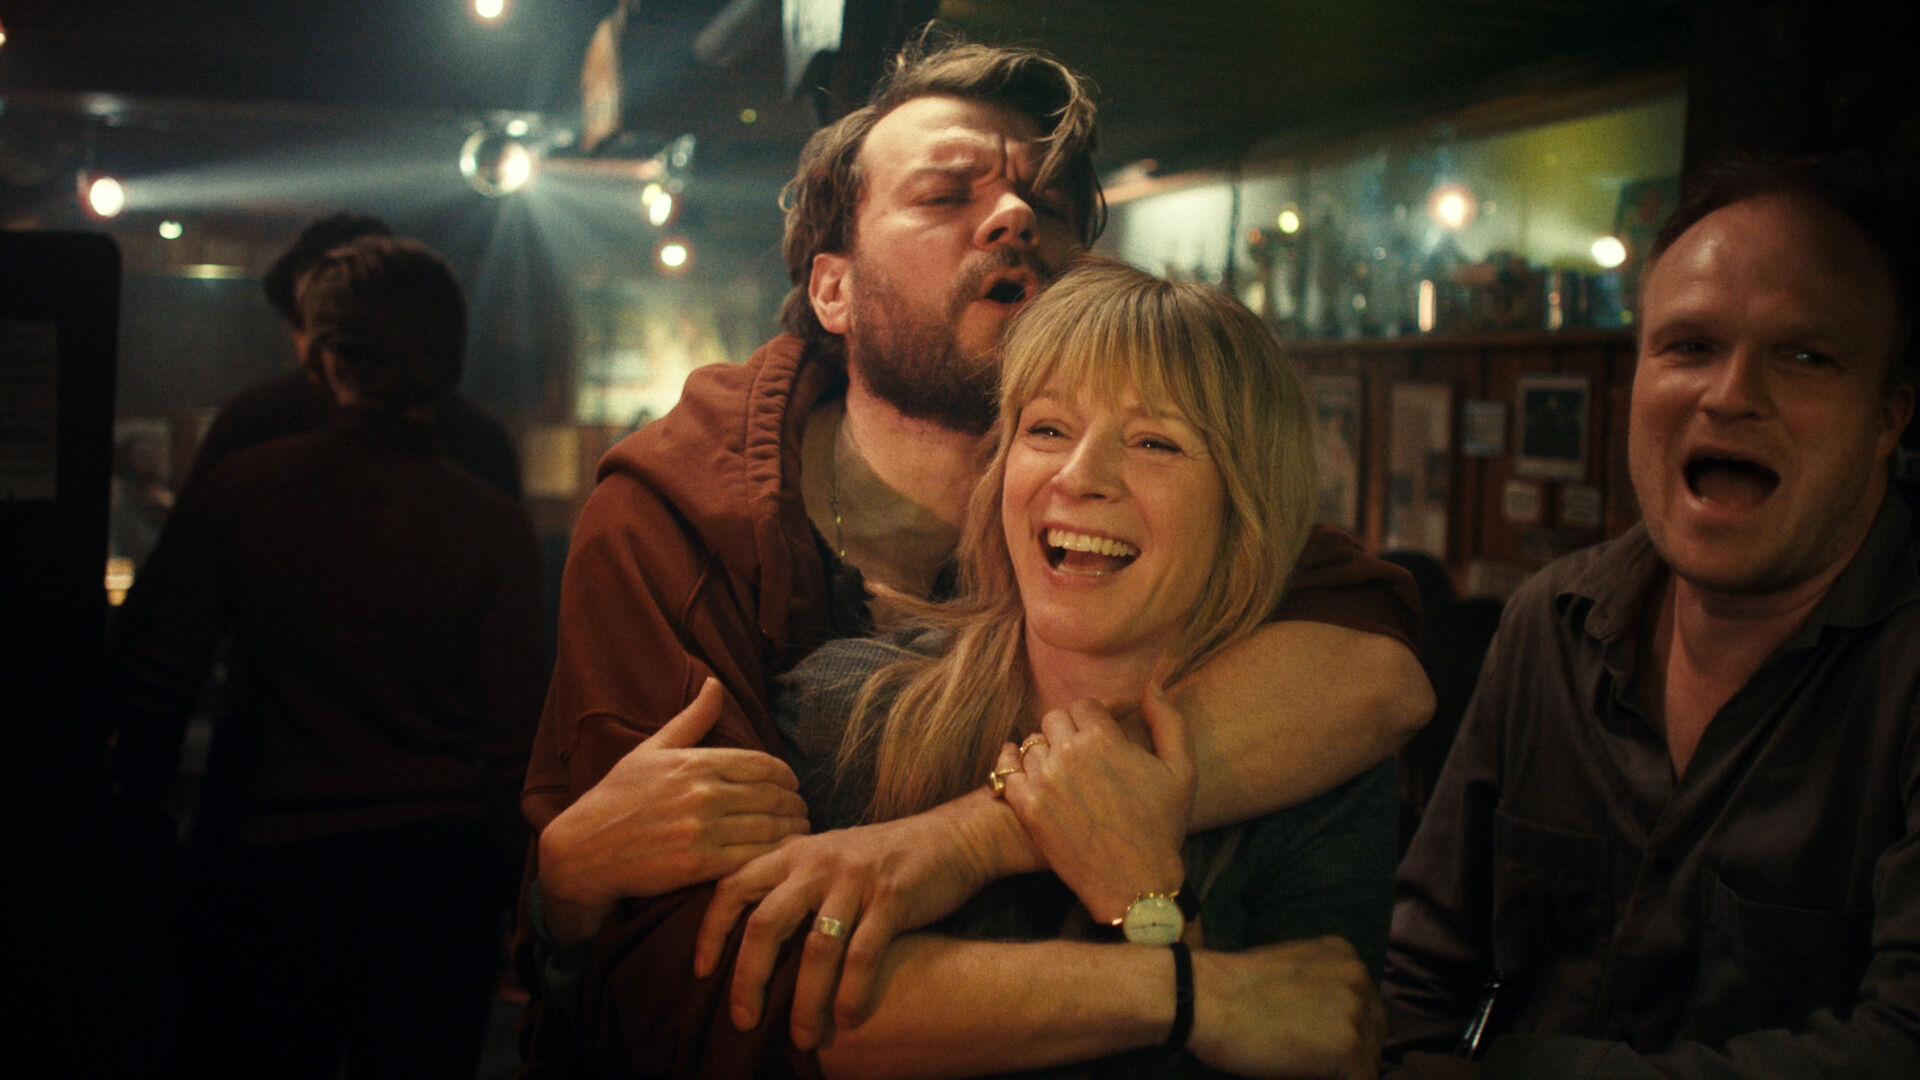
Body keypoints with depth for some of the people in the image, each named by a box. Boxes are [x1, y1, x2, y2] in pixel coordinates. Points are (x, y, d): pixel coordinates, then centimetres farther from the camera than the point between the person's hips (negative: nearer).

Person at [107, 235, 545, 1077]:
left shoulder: (235, 490, -7)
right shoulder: (494, 526, -9)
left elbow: (149, 675, -2)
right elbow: (511, 735, -8)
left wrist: (140, 789, 17)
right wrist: (505, 885, 4)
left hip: (264, 857, 0)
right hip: (434, 872, 0)